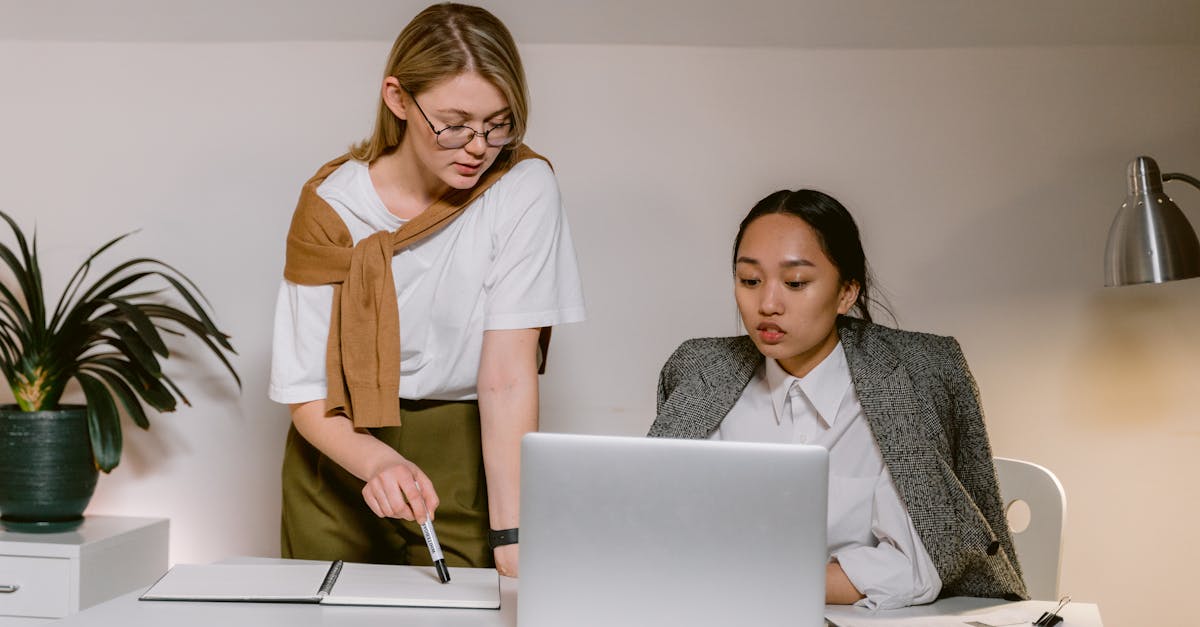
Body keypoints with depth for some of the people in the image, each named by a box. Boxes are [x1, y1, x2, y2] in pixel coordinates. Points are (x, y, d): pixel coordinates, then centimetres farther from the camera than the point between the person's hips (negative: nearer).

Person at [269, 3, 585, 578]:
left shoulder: (523, 188, -14)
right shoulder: (332, 203, -11)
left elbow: (508, 373, -19)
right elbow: (306, 395, -11)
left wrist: (511, 536, -28)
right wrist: (379, 462, -32)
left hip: (466, 462, 0)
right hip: (342, 452, 1)